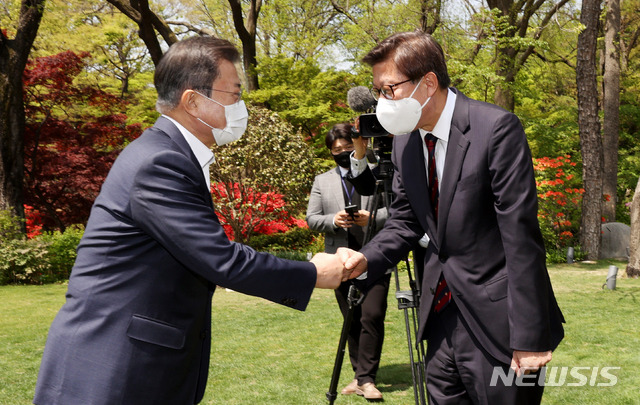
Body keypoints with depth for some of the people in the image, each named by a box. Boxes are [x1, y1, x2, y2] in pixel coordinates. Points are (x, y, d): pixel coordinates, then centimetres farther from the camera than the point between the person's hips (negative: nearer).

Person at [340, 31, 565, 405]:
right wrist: (367, 260, -9)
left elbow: (520, 235, -19)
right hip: (441, 314, 7)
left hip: (495, 317, -6)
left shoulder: (496, 129, -17)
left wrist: (530, 338, -19)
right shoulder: (405, 142, 5)